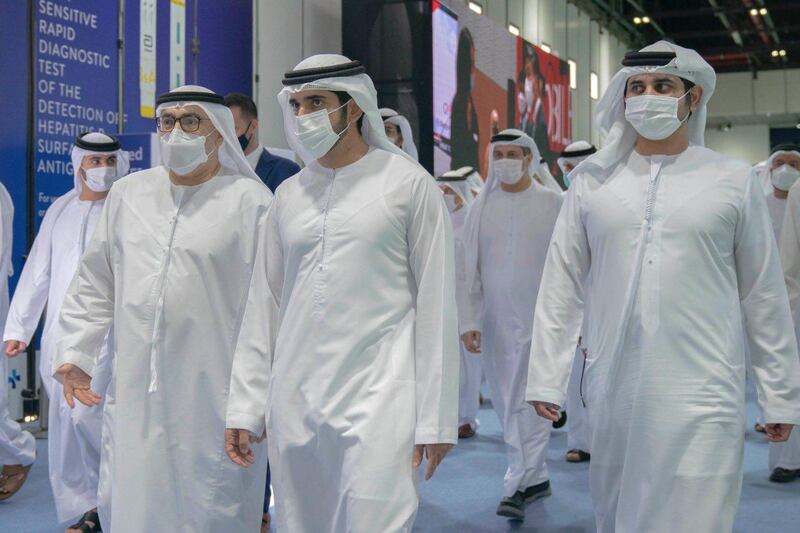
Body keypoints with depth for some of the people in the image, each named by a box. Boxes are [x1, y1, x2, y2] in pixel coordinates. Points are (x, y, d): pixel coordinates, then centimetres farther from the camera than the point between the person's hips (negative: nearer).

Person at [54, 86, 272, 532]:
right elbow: (94, 284, 19)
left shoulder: (250, 201, -3)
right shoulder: (127, 194, 13)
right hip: (135, 389, 5)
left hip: (214, 392, -5)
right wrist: (76, 353, 12)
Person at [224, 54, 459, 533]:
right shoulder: (288, 194, 12)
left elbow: (436, 306, -3)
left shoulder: (409, 184, -1)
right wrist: (245, 406, 10)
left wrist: (436, 417, -6)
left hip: (378, 398, -5)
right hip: (293, 402, 5)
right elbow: (264, 304, 14)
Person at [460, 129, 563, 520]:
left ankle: (517, 485, -3)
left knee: (528, 403, -7)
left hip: (538, 318, -4)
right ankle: (536, 477, 23)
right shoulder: (481, 207, 6)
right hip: (494, 322, 4)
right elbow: (468, 267, 5)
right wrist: (468, 320, 0)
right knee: (507, 404, 10)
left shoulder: (552, 204, -3)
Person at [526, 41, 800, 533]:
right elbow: (562, 284, 7)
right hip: (613, 386, 2)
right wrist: (547, 376, 4)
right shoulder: (592, 179, 5)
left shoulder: (734, 181, 2)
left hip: (702, 392, -2)